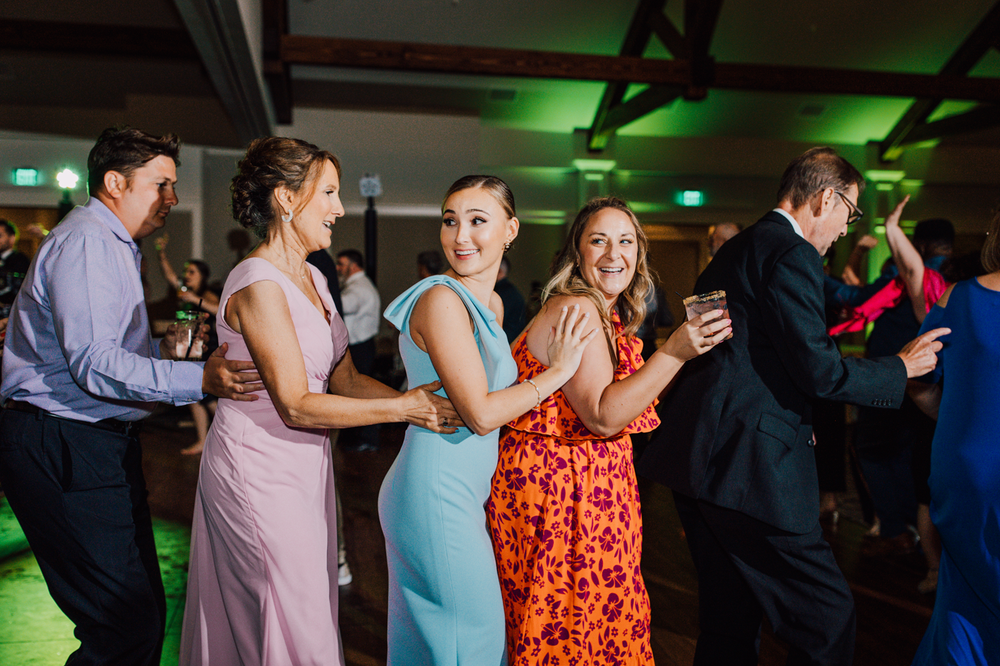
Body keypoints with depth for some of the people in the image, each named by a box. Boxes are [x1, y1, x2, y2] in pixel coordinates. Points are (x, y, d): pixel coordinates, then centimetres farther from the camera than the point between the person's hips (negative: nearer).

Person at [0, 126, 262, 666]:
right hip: (65, 450, -11)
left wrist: (158, 351, 13)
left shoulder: (114, 245, 22)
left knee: (143, 610, 12)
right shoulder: (85, 241, -13)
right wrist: (198, 379, -30)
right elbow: (93, 363, -23)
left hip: (99, 441, 11)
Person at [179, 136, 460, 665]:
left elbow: (345, 378, 6)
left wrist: (422, 400, -7)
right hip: (259, 471, -8)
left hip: (306, 467, 8)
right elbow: (296, 406, -21)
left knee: (311, 616, 17)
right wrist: (403, 408, -19)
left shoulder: (312, 278, 10)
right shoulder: (258, 285, -18)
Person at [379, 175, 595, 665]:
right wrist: (559, 370, -11)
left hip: (463, 494, 9)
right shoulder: (441, 299, -18)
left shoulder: (491, 303, 10)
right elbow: (479, 413, -20)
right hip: (435, 496, -9)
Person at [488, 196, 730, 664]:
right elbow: (602, 416, -25)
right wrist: (674, 352, -30)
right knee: (573, 626, 5)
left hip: (590, 484, 9)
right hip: (558, 486, -9)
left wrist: (682, 367, 13)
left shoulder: (607, 315, 12)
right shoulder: (576, 310, -19)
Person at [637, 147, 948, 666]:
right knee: (828, 619, -1)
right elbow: (820, 370, -15)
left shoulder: (736, 249, 20)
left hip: (699, 462, 10)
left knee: (728, 622, 18)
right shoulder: (792, 254, -10)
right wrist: (901, 367, 3)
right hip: (750, 466, -10)